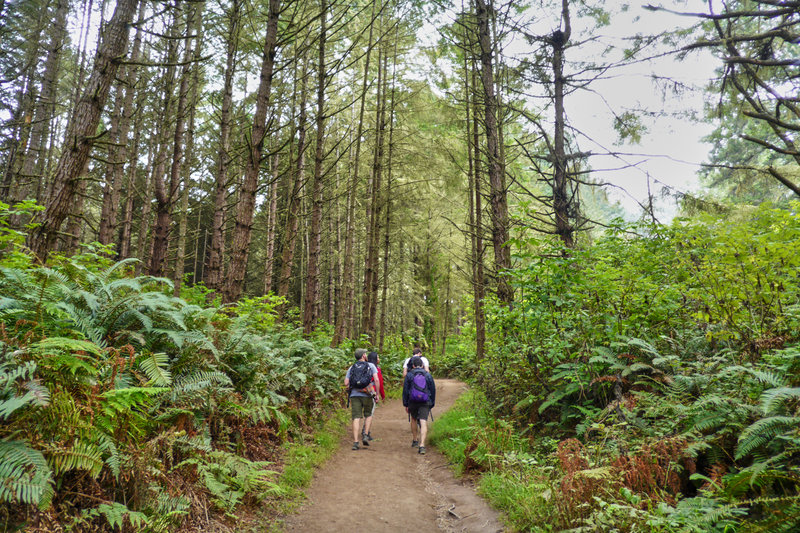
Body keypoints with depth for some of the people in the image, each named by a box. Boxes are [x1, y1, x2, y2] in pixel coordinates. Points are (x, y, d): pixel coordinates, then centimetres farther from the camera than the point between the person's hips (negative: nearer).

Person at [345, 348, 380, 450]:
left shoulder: (351, 368, 12)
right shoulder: (371, 366, 5)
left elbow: (346, 383, 3)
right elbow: (376, 380, -6)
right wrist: (377, 394, 0)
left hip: (354, 395, 1)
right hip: (367, 395, -1)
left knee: (356, 418, 0)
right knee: (368, 415, 19)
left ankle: (355, 442, -5)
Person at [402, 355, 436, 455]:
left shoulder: (409, 375, 1)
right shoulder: (428, 375, 6)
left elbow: (405, 390, 1)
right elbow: (433, 390, 10)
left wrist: (405, 404, 8)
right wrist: (432, 404, 18)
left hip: (412, 402, 0)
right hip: (425, 402, 0)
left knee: (413, 420, 22)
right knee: (423, 423, -6)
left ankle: (415, 441, 32)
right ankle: (422, 445, -17)